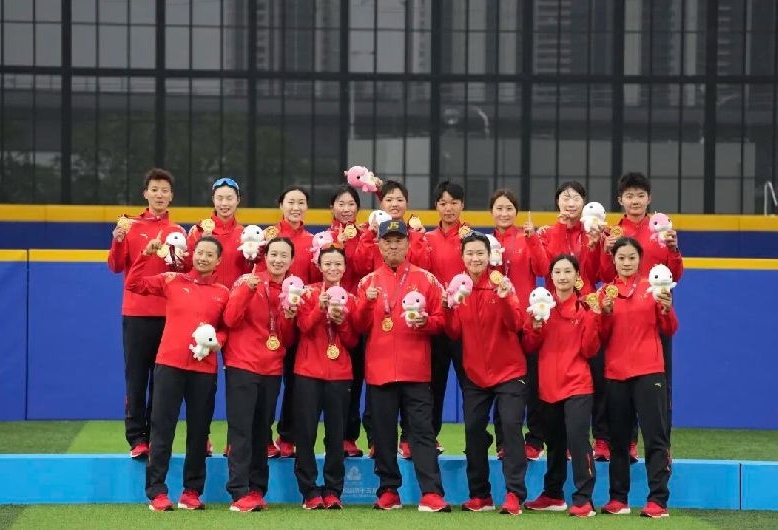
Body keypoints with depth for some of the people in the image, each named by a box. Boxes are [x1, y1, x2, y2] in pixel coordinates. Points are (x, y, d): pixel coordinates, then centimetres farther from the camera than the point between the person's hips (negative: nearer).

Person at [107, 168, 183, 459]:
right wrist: (118, 239, -17)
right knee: (136, 377, -3)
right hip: (136, 314, -1)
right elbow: (116, 266, -1)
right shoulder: (131, 226, 6)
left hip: (167, 314, 1)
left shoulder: (177, 232, 9)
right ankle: (136, 439, -3)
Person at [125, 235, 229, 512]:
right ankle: (157, 492, 1)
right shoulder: (172, 281, 5)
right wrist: (147, 254, -7)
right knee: (162, 427, -2)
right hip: (170, 364, -1)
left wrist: (218, 341, -7)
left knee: (198, 430, 5)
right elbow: (133, 284, 2)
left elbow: (226, 327, 13)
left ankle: (192, 491, 14)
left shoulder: (223, 293, 7)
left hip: (204, 369, 1)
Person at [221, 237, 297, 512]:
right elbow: (230, 319, -15)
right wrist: (247, 290, -25)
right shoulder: (248, 281, -4)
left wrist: (289, 318, -8)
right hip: (242, 365, -5)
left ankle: (257, 490, 13)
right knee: (241, 429, -8)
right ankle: (240, 493, -10)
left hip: (272, 369, 5)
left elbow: (289, 340, 11)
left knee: (262, 431, 8)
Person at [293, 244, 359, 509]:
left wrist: (341, 320, -11)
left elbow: (352, 341, 5)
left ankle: (332, 491, 7)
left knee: (336, 433, 1)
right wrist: (321, 308, -24)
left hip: (340, 374, 2)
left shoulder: (349, 299, 9)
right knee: (306, 431, -4)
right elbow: (304, 327, -10)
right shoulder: (309, 293, 3)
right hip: (308, 372, -2)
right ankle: (310, 491, 2)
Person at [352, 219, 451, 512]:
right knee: (383, 433, 5)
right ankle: (388, 491, 13)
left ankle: (431, 494, -9)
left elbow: (440, 320, 5)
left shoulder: (426, 280, 5)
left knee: (422, 430, -5)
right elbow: (359, 326, 6)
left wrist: (424, 321, -15)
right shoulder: (368, 282, 9)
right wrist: (367, 302, -12)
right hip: (379, 369, 2)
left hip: (416, 370, -2)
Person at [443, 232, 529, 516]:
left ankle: (514, 495, -12)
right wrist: (449, 308, -16)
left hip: (508, 372, -4)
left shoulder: (502, 285, -7)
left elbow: (516, 324, -19)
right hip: (474, 374, 4)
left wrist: (504, 298, -34)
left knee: (510, 426, -12)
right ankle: (479, 495, 15)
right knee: (473, 431, 5)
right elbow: (454, 334, 1)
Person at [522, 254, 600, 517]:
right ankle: (553, 495, 27)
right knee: (554, 442, 15)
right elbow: (529, 347, 5)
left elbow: (590, 350, -6)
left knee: (577, 438, -16)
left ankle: (583, 499, -13)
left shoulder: (585, 308, -2)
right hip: (548, 386, 4)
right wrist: (535, 326, -13)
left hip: (577, 385, -4)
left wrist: (592, 319, -16)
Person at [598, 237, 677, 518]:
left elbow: (669, 330, 2)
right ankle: (618, 498, 14)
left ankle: (657, 500, -7)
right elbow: (602, 337, 6)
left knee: (655, 436, -6)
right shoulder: (606, 292, 8)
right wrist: (606, 313, -11)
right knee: (618, 439, 7)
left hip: (648, 372, -3)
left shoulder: (651, 287, 3)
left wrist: (666, 309, -17)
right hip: (616, 373, 3)